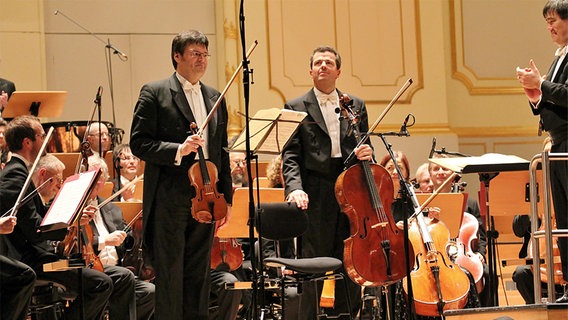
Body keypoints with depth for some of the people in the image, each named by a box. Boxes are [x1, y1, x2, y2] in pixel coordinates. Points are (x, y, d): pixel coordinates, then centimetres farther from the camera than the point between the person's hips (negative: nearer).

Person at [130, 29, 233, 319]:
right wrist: (178, 150, -21)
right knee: (169, 276, -3)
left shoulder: (215, 98, 16)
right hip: (170, 200, -5)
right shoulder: (154, 93, -2)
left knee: (199, 275, 10)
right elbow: (138, 143, -8)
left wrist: (226, 197, 14)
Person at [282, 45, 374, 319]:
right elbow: (290, 155, -3)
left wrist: (367, 153, -6)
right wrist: (295, 188, -19)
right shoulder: (296, 108, 5)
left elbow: (364, 148, 19)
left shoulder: (357, 106, 16)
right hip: (316, 199, -3)